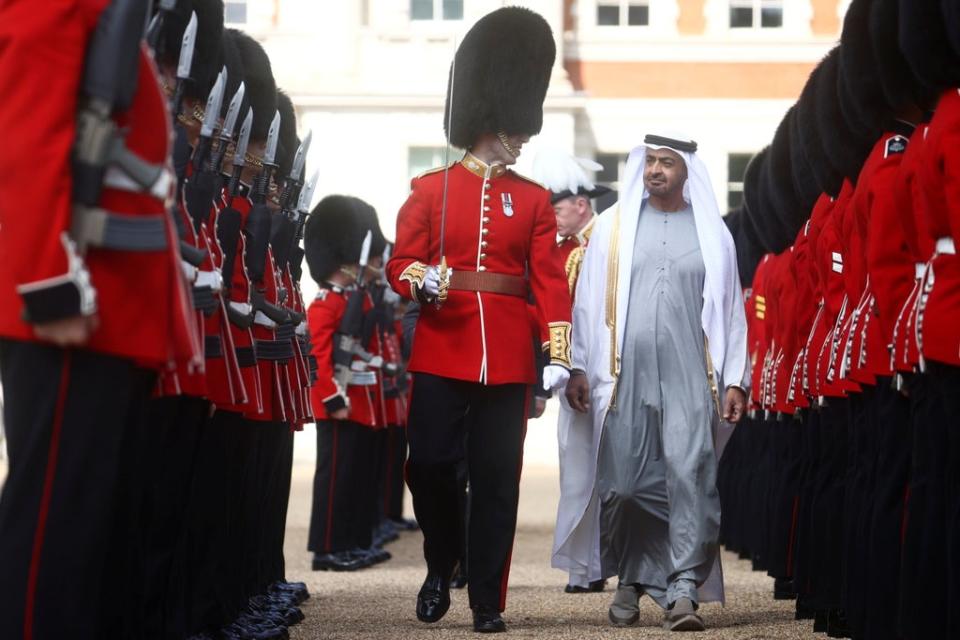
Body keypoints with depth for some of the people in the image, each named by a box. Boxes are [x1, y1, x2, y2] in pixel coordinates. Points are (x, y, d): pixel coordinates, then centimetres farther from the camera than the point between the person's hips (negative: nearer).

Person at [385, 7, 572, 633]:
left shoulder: (534, 200, 9)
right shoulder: (430, 189, 6)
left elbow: (550, 279, 3)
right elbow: (399, 265, 3)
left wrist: (558, 353, -7)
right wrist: (423, 280, -21)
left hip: (508, 361, 1)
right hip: (441, 354, -1)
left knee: (498, 480, 0)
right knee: (430, 465, -1)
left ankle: (488, 600, 7)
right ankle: (441, 569, 24)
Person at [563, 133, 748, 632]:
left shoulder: (712, 232, 8)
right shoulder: (614, 225, 8)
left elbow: (730, 309, 8)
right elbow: (588, 301, 9)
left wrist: (734, 380, 3)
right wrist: (579, 368, 4)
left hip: (689, 380, -1)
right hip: (625, 376, 1)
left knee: (690, 477, -13)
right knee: (623, 486, 3)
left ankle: (683, 589, -14)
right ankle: (630, 579, 23)